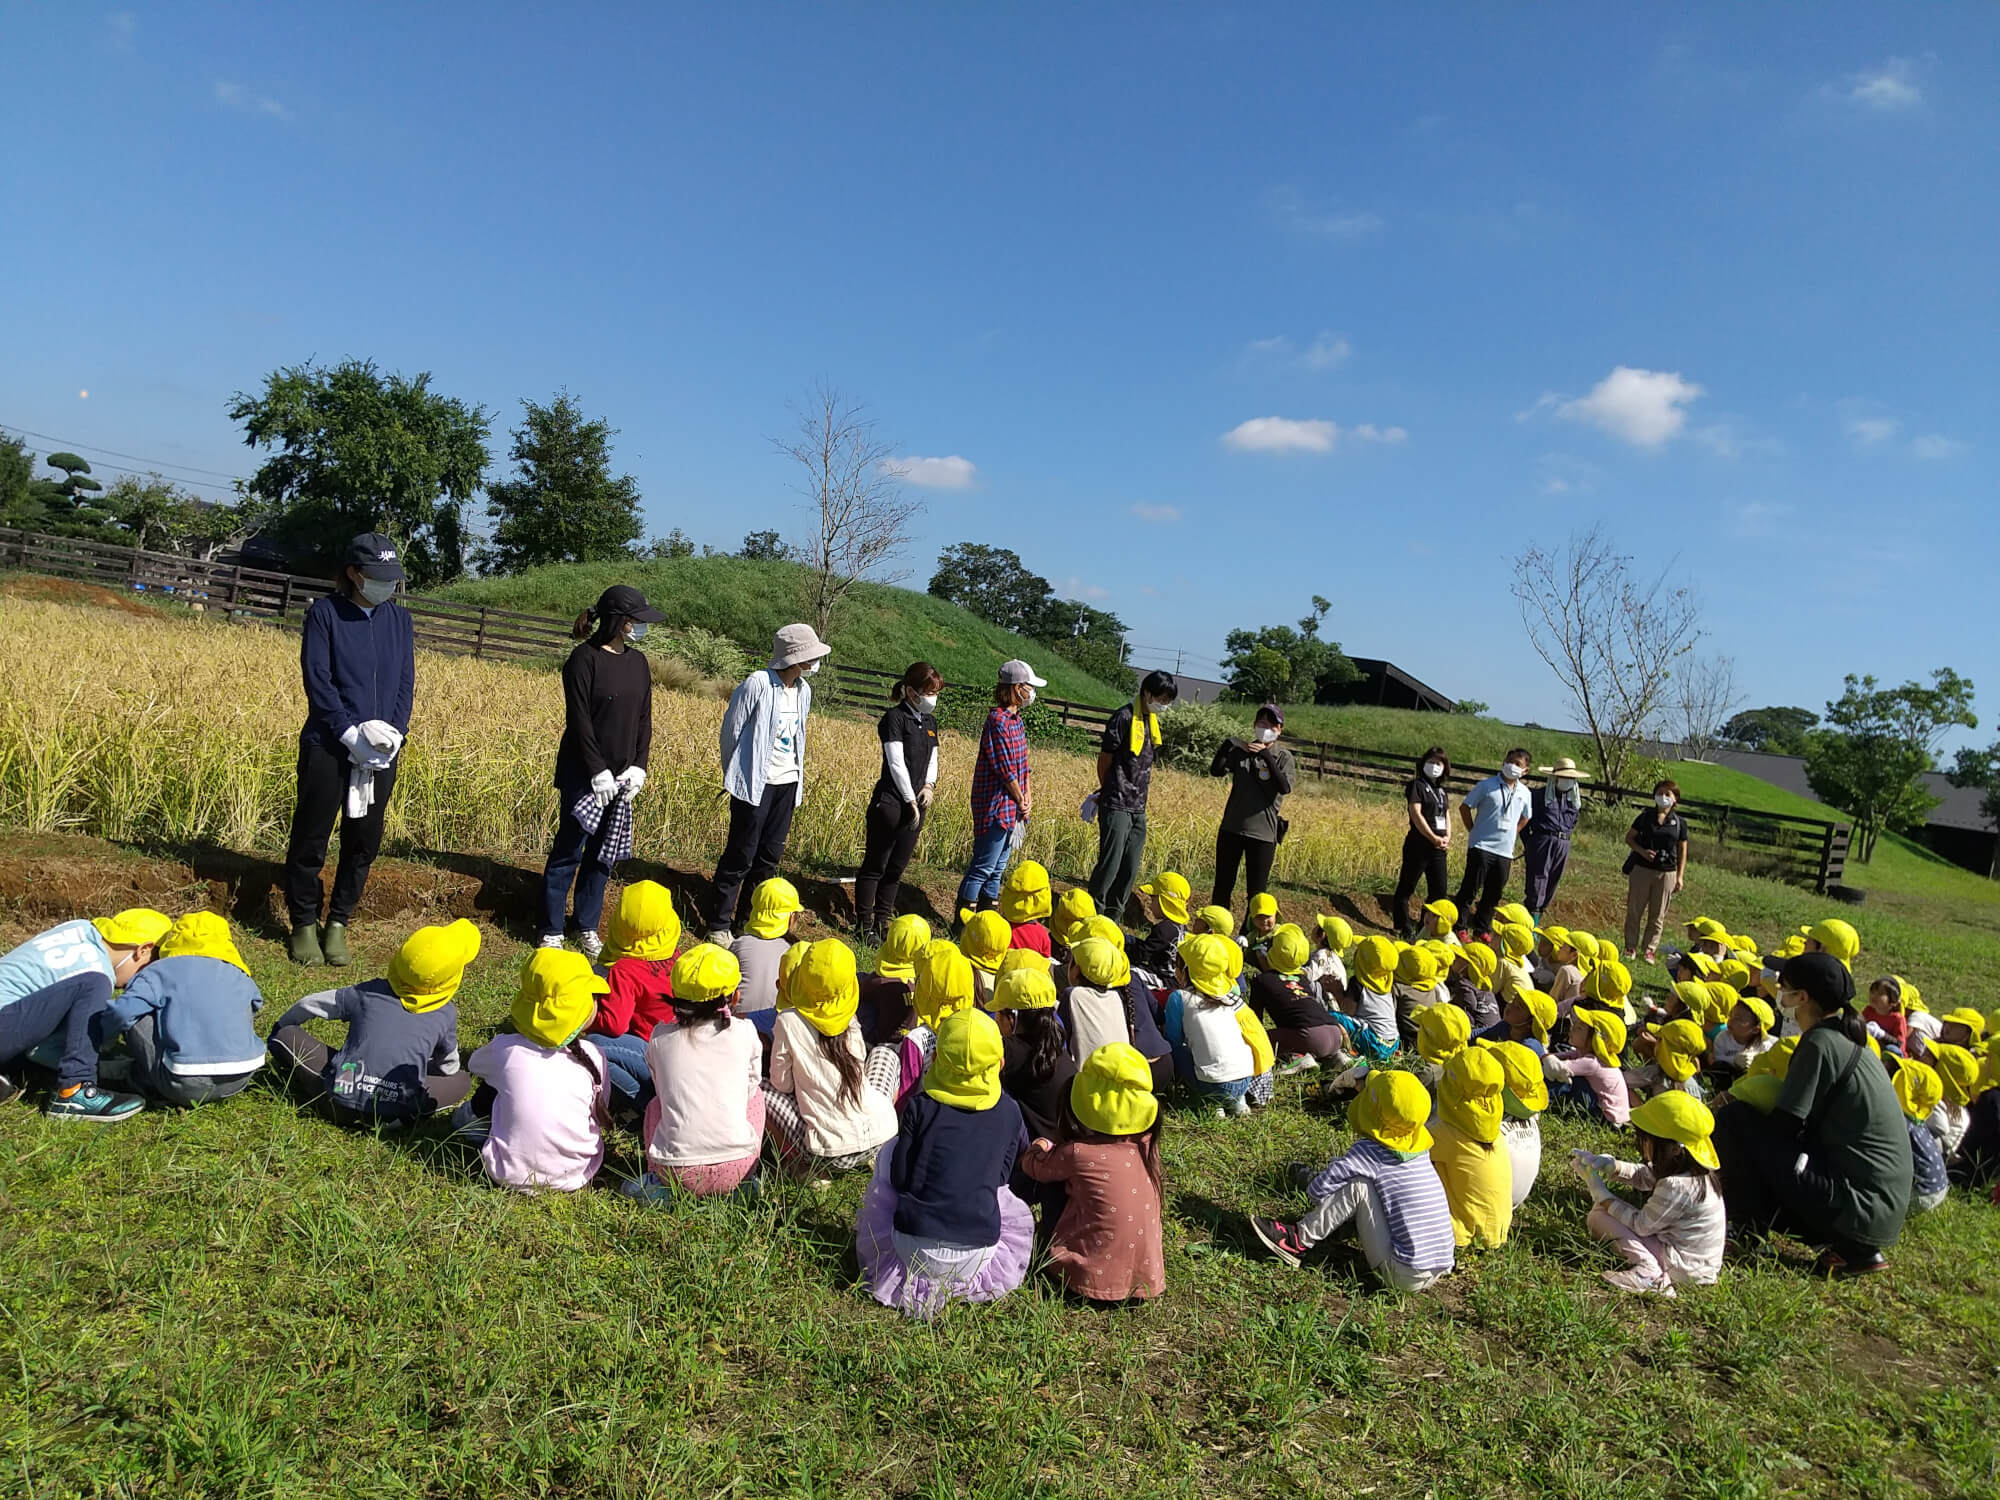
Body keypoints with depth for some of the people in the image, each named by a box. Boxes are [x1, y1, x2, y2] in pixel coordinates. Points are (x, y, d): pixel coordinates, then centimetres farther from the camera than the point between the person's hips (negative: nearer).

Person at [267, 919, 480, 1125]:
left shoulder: (368, 993, 11)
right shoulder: (446, 1013, 9)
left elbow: (309, 1005, 23)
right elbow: (449, 1066, 24)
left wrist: (280, 1028, 45)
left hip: (342, 1096, 2)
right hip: (399, 1109, -2)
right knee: (462, 1080, 23)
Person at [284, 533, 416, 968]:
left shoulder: (400, 620, 10)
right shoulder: (325, 613, -2)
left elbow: (406, 683, 7)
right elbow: (316, 679, -9)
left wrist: (394, 731, -8)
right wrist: (351, 733, -17)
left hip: (381, 754, 3)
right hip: (328, 747, -3)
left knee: (364, 841, 7)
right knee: (311, 837, 3)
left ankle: (338, 923, 21)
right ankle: (304, 924, 18)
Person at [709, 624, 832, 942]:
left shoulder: (803, 690, 6)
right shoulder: (757, 685, -14)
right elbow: (731, 731, -6)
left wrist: (799, 778, 14)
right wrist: (736, 776, 4)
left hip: (787, 784, 7)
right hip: (755, 784, -7)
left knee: (770, 856, 10)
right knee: (741, 855, -1)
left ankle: (746, 920, 23)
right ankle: (719, 925, 11)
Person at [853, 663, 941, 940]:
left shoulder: (930, 722, 13)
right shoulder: (895, 717, -10)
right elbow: (896, 763, -14)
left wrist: (929, 785, -2)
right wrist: (910, 800, -13)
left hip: (916, 804, 7)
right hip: (890, 802, -7)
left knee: (897, 867, 12)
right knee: (875, 865, 1)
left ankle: (882, 920, 21)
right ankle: (864, 923, 9)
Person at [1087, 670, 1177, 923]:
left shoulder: (1152, 721, 12)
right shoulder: (1124, 718, -13)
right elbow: (1104, 760, -7)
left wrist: (1140, 792, 14)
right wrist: (1111, 792, 5)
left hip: (1138, 807, 8)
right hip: (1117, 806, -8)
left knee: (1131, 868, 10)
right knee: (1110, 864, -6)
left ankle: (1113, 919, 21)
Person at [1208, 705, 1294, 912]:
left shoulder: (1283, 756, -1)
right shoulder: (1241, 751, 5)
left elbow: (1285, 788, -18)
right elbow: (1216, 771, -8)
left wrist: (1266, 756, -22)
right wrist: (1229, 744, -18)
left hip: (1263, 832, -2)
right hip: (1231, 827, 3)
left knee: (1256, 892, 3)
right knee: (1222, 887, 10)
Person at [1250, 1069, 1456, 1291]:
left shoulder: (1369, 1151, -14)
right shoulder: (1420, 1148, 6)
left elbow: (1318, 1189, -13)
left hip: (1403, 1276, -7)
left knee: (1357, 1186, -9)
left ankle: (1298, 1240, -2)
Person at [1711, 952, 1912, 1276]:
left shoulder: (1820, 1043, -14)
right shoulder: (1849, 1042, 13)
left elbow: (1784, 1123, -14)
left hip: (1859, 1205, -9)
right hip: (1885, 1209, 9)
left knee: (1735, 1122, -8)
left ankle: (1750, 1233, 0)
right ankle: (1855, 1248, 14)